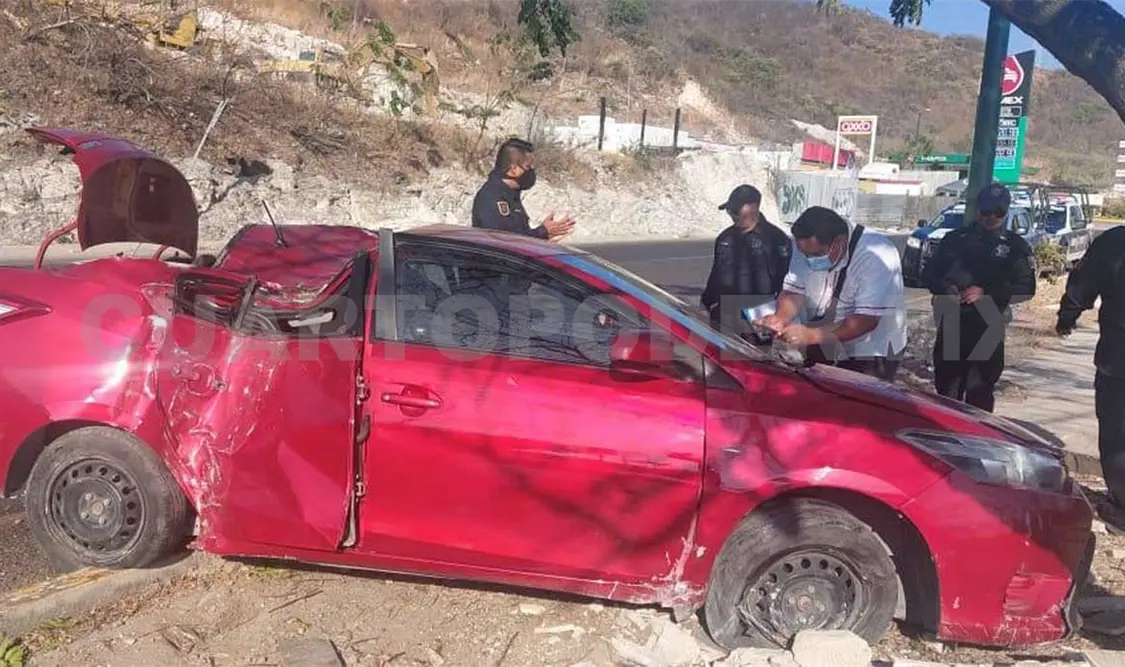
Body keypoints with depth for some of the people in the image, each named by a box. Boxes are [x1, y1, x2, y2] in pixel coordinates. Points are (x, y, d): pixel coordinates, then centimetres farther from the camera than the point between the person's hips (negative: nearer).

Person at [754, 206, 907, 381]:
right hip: (822, 349, 5)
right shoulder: (809, 247, -10)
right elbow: (795, 290, -7)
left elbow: (866, 320, -31)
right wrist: (780, 318, -28)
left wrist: (811, 335, -42)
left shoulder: (877, 256, -28)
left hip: (869, 355, -5)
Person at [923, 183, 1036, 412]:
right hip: (952, 324, 2)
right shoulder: (956, 238, 11)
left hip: (988, 328, -2)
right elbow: (929, 273, 11)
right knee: (946, 389, 7)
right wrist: (945, 288, -11)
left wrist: (986, 293, -15)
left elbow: (1026, 288, -2)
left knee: (980, 393, 0)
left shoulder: (1016, 246, 5)